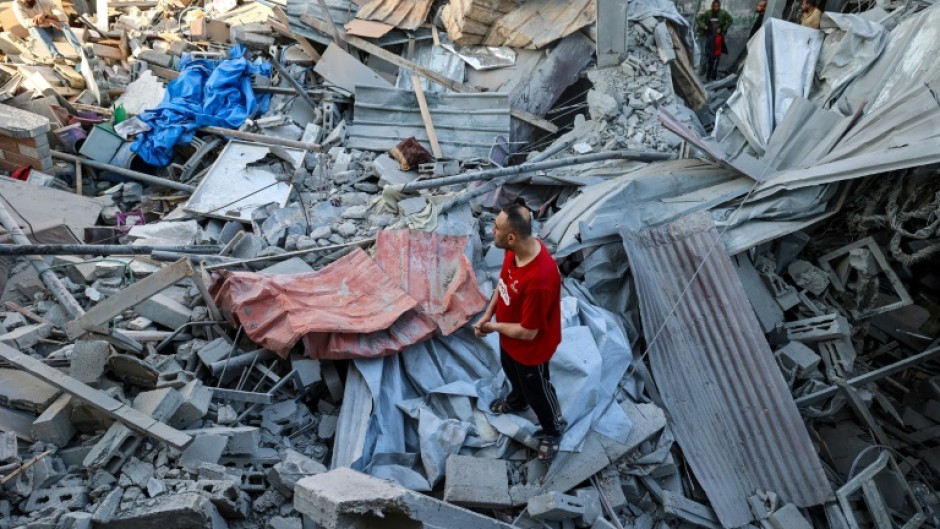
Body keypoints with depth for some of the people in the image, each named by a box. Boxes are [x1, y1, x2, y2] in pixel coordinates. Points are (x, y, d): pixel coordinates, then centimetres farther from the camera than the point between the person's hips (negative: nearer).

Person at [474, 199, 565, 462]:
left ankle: (553, 430, 50)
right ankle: (517, 401, 68)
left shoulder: (539, 280, -45)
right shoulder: (515, 249, -19)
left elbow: (528, 332, -32)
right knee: (512, 372, 35)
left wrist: (493, 327, -17)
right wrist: (487, 314, -5)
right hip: (509, 336, 8)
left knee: (536, 390, 21)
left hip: (531, 347, -8)